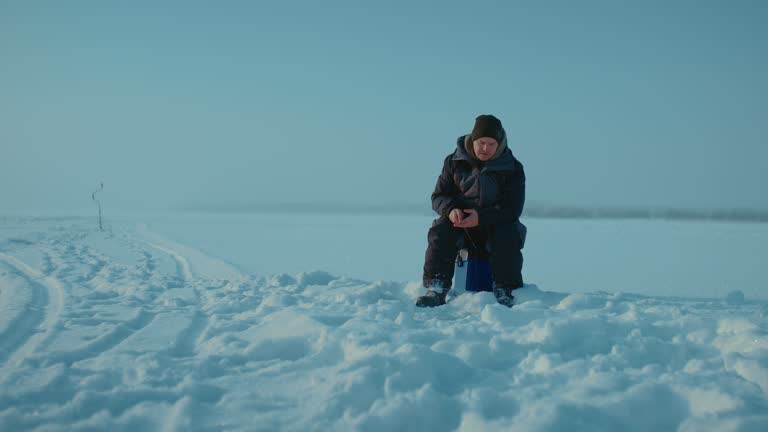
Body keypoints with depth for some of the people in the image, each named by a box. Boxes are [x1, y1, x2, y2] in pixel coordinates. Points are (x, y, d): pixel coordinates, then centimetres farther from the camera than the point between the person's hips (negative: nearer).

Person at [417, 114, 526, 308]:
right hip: (459, 222, 2)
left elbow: (513, 208, -13)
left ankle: (504, 292, -23)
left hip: (496, 224, -1)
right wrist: (451, 210, -25)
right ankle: (436, 289, -29)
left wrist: (481, 217, -30)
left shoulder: (512, 168, -6)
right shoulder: (454, 161, 0)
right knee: (440, 230, -28)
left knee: (507, 237, -33)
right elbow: (439, 196, 1)